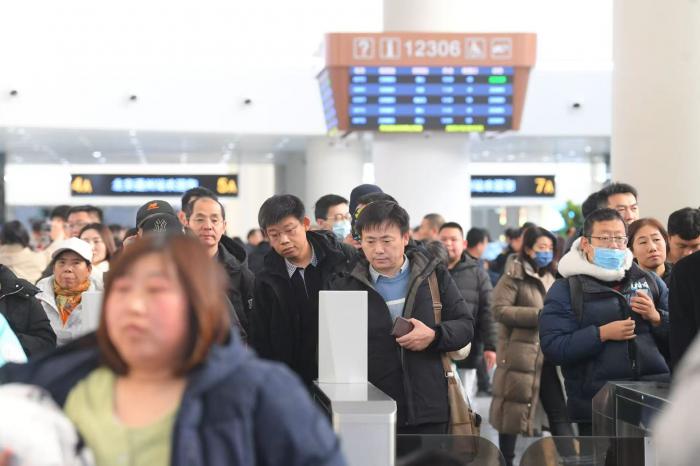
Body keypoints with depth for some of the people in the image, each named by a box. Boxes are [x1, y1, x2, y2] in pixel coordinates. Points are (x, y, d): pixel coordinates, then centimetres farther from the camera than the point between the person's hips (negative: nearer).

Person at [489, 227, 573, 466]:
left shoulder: (550, 276, 17)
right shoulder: (514, 275, -6)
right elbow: (499, 309, -16)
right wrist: (539, 315, -18)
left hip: (546, 355, 6)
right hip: (520, 354, -6)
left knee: (559, 412, 3)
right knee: (514, 411, 1)